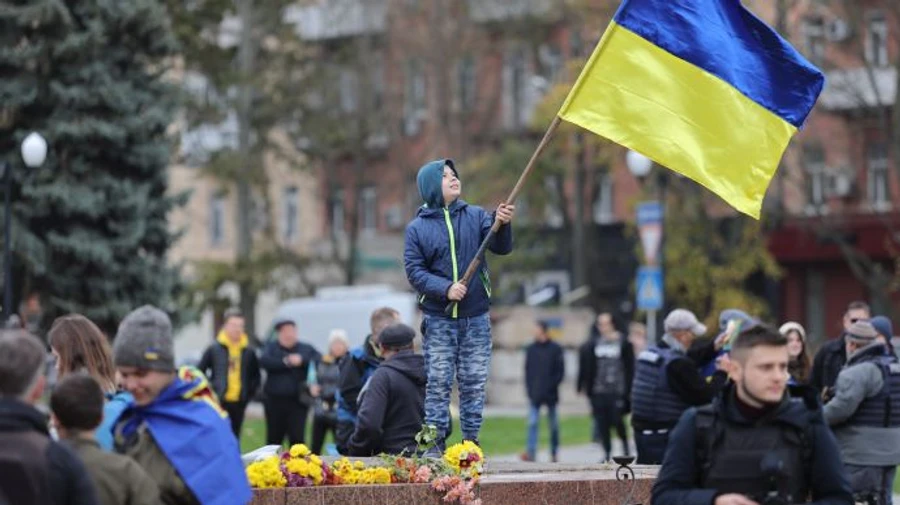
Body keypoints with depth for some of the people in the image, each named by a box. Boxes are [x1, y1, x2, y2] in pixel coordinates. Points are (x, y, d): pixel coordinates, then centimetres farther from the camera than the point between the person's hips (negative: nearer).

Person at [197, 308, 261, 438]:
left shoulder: (248, 351, 7)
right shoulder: (214, 349, -2)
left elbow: (255, 376, 18)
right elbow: (200, 371, 3)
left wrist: (249, 394, 8)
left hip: (238, 403, 3)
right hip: (219, 401, -3)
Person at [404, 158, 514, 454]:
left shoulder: (476, 216, 5)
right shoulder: (417, 228, 1)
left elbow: (501, 247, -5)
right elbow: (414, 270, -4)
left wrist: (503, 225, -26)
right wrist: (445, 288, -19)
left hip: (476, 318, 2)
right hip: (439, 321, -2)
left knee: (474, 384, 4)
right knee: (438, 384, -2)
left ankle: (471, 443, 10)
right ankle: (435, 444, 2)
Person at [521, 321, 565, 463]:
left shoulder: (555, 349, -1)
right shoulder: (531, 349, 7)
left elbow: (560, 371, -1)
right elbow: (527, 371, 9)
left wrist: (551, 386, -12)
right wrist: (529, 390, -1)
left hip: (550, 394, -2)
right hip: (535, 395, 2)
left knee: (553, 424, 8)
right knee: (533, 423, -10)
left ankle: (554, 453, 17)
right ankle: (531, 452, -16)